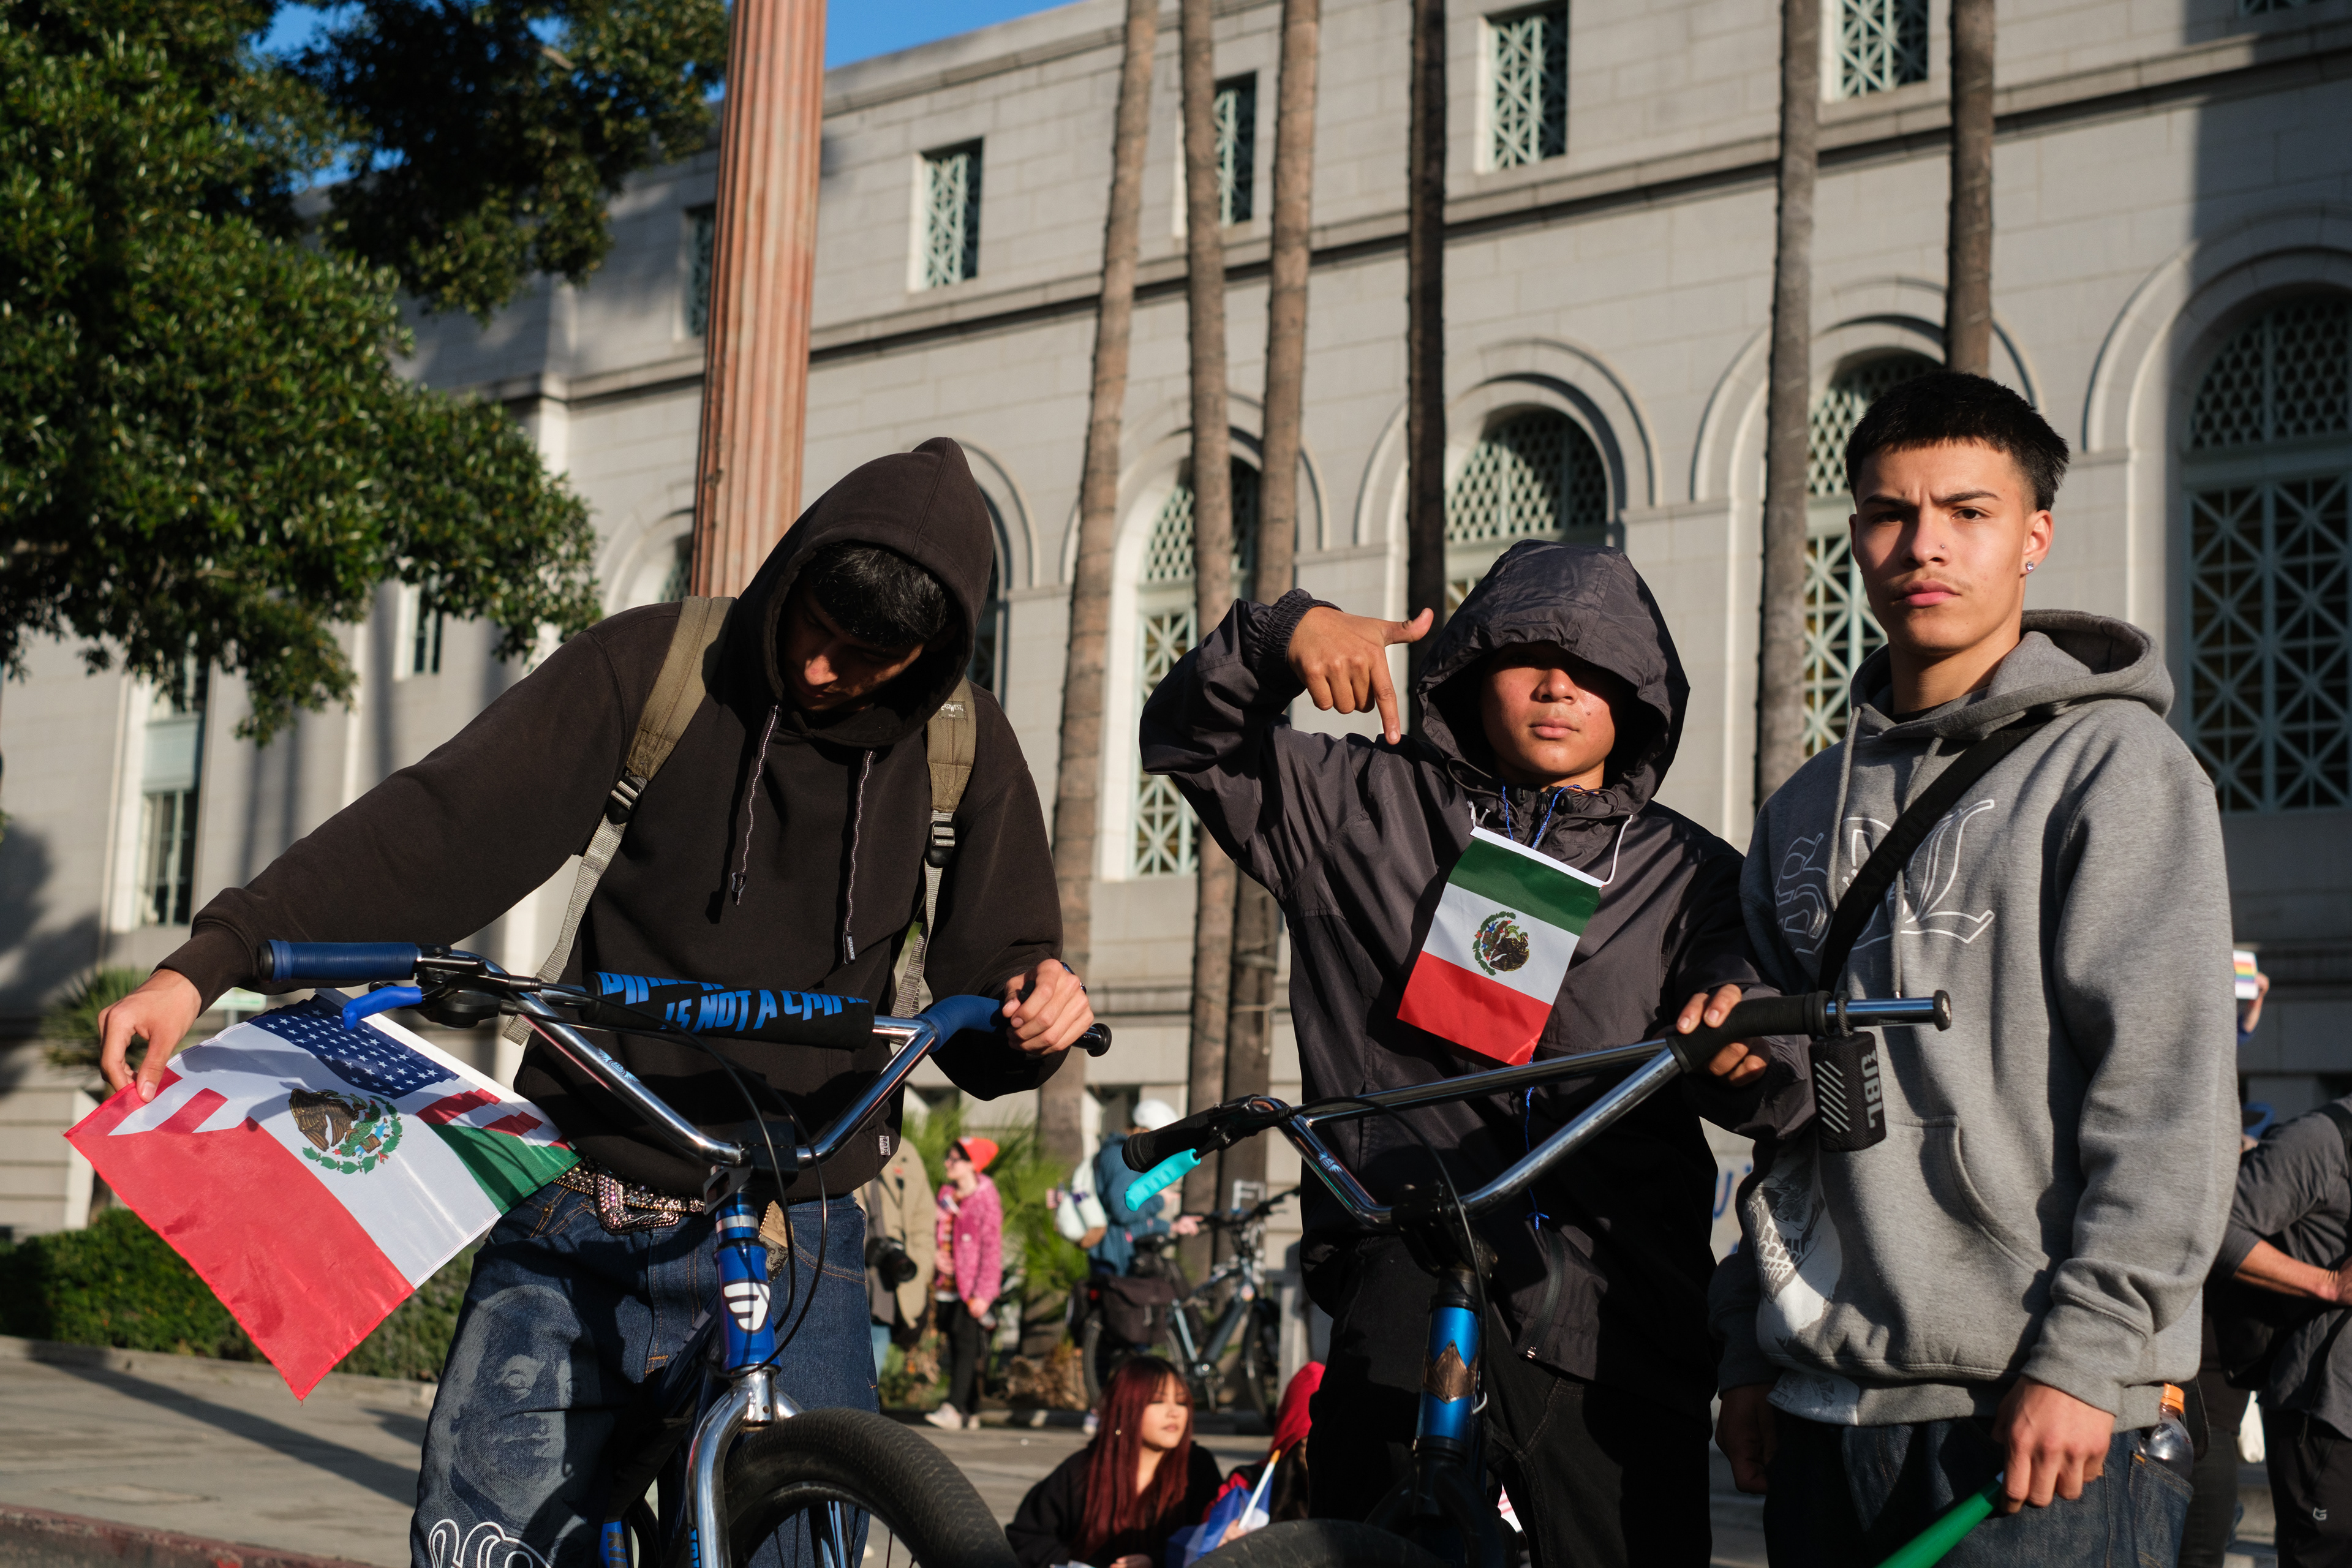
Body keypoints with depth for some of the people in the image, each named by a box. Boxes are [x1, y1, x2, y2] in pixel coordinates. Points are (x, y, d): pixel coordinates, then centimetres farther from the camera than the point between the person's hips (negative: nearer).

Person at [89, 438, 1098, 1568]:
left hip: (792, 1256, 1)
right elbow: (436, 829, -10)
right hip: (575, 1233, 0)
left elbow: (979, 1032, 6)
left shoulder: (962, 747, 2)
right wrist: (210, 961, -20)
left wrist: (1034, 1016, -19)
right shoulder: (656, 668, -4)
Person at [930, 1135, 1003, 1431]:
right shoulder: (946, 1195, 13)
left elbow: (992, 1249, -9)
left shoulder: (986, 1199, -6)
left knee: (967, 1345, -13)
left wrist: (983, 1294, -15)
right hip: (949, 1285, 7)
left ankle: (954, 1409, -22)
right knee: (956, 1347, 7)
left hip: (974, 1290, -7)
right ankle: (972, 1414, 13)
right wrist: (937, 1257, 1)